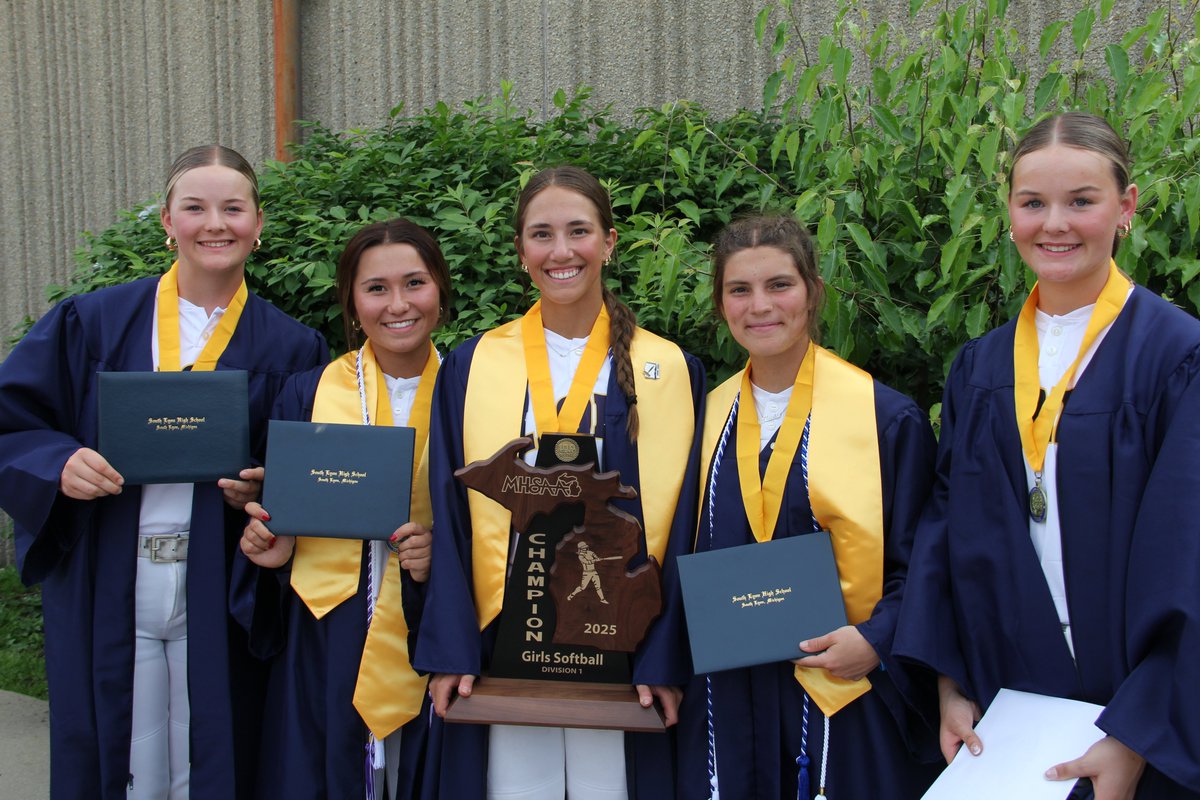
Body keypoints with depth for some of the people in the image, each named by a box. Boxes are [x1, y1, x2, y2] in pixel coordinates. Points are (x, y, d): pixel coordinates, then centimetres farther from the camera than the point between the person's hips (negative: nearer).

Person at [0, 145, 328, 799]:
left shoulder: (289, 348, 3)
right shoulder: (90, 323, 4)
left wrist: (262, 492, -14)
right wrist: (59, 464, -15)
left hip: (219, 599, 0)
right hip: (103, 594, 0)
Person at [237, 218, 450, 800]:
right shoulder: (307, 395, 2)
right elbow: (278, 514, 9)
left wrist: (443, 550, -14)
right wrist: (271, 547, -11)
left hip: (427, 639, 0)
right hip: (324, 647, 0)